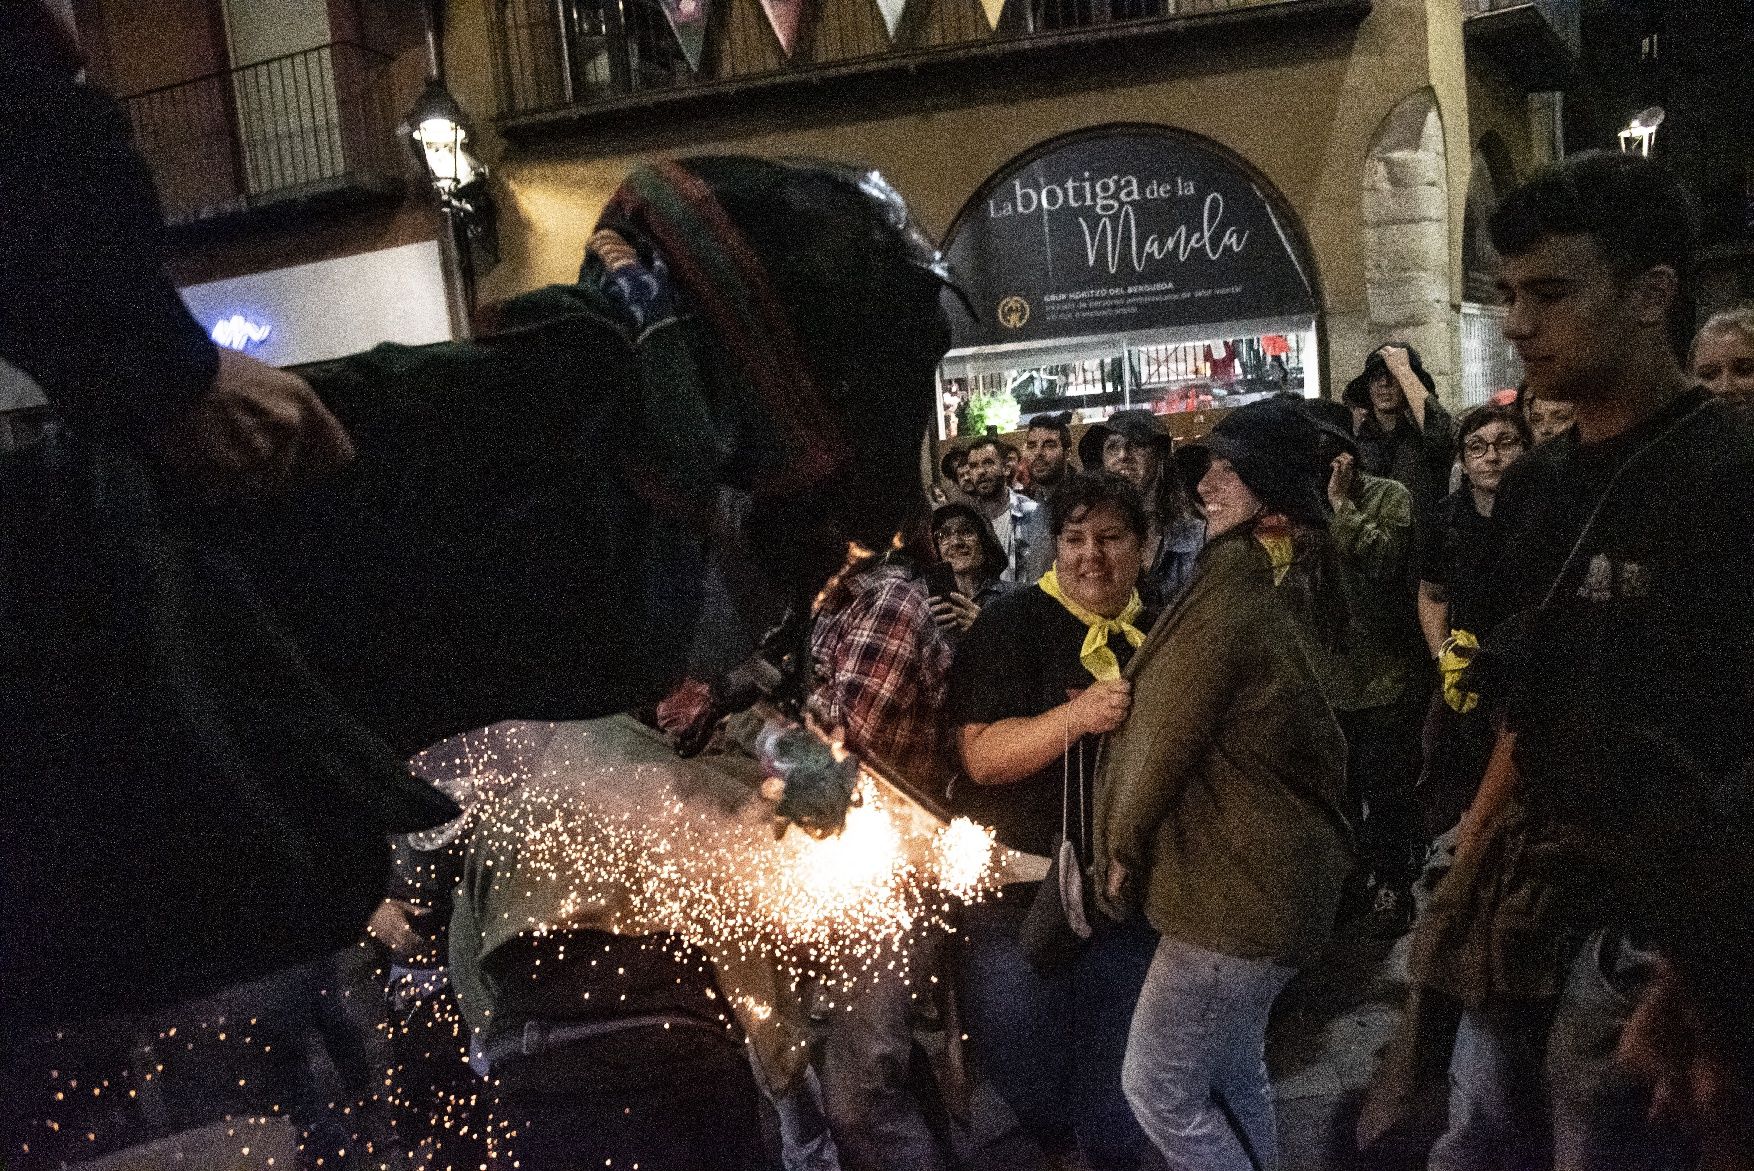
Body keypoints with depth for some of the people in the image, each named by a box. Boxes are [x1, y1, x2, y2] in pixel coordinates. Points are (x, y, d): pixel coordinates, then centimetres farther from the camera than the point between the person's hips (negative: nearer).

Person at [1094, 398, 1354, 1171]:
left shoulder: (1230, 595, -20)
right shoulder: (1291, 588, 11)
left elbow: (1163, 732, -17)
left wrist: (1123, 846, -4)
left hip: (1237, 886, -10)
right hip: (1274, 870, 10)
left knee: (1158, 1086, 0)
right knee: (1233, 1078, 21)